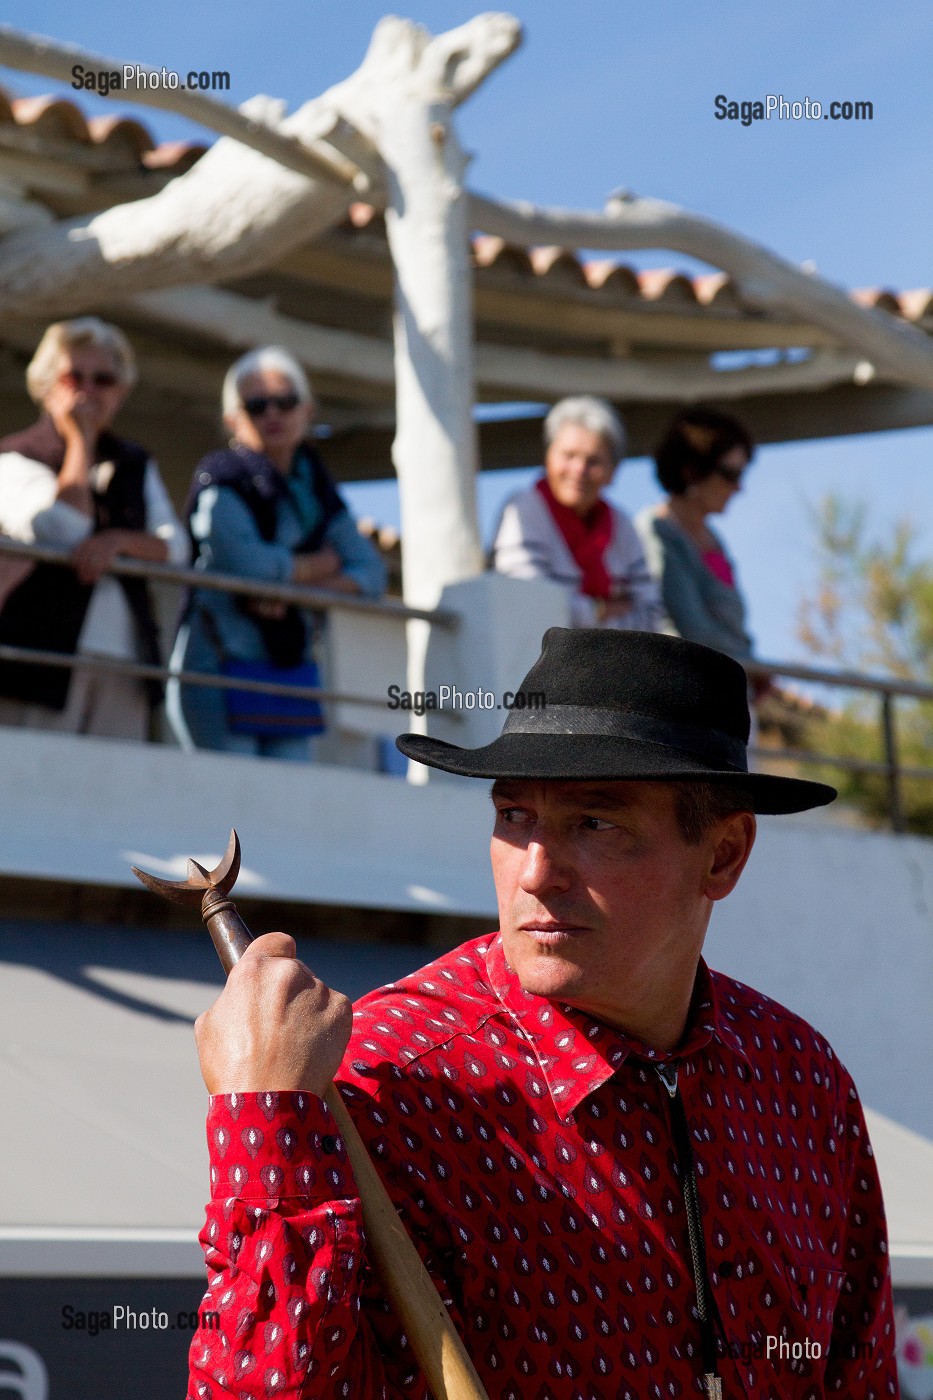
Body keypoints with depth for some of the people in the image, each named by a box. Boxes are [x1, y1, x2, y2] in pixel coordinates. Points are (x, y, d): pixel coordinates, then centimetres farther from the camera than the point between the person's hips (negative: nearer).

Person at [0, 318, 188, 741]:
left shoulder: (135, 465, 21)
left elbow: (176, 547, 9)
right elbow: (61, 530, -13)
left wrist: (118, 541, -12)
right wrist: (81, 440, -4)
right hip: (40, 657, -5)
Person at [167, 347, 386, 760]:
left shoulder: (316, 489, 15)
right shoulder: (221, 481, -4)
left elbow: (372, 572, 5)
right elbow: (248, 562, -21)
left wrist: (294, 592, -13)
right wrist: (322, 564, -2)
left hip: (290, 672, 6)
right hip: (220, 672, -6)